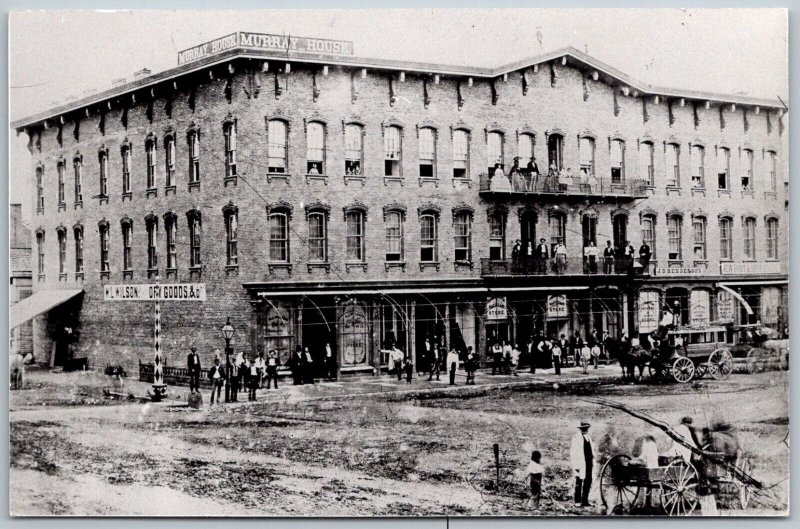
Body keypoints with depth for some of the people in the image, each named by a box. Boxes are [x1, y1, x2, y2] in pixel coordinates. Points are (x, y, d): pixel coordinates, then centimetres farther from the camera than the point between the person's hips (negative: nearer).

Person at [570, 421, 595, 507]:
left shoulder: (589, 437, 16)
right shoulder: (576, 438, -6)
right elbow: (572, 453, -9)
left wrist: (593, 463, 17)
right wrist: (575, 465, -14)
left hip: (589, 463, 7)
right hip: (580, 463, -7)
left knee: (588, 482, 8)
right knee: (579, 482, -2)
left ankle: (585, 500, 16)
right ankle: (578, 501, 4)